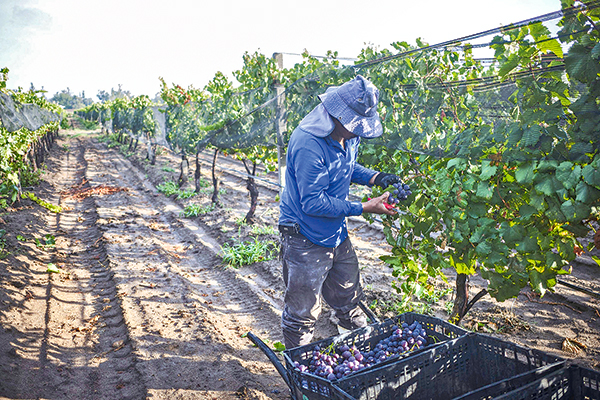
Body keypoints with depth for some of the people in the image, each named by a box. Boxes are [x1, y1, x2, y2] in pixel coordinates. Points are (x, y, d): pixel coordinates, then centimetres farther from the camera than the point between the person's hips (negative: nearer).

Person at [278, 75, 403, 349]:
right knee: (302, 315, 6)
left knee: (349, 300, 23)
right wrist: (365, 208, -24)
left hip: (337, 234, 8)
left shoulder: (348, 134, -2)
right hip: (305, 241, -8)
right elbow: (313, 203, -27)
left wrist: (376, 178, -2)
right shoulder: (308, 144, -28)